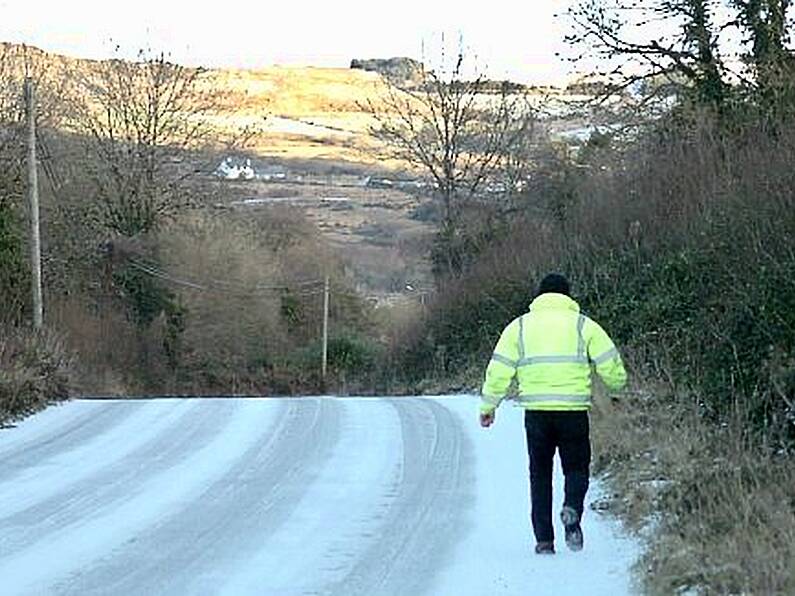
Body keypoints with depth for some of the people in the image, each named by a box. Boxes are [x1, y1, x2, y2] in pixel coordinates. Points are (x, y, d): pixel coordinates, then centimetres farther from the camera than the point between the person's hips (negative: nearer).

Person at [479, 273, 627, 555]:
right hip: (573, 411, -1)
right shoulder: (583, 325, 6)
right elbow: (611, 367, 3)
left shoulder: (520, 326, 9)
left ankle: (544, 539, 6)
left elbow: (499, 371, 5)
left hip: (536, 413, 1)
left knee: (540, 476, 11)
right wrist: (618, 385, 23)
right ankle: (572, 509, -17)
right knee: (576, 467, 13)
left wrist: (488, 406, 13)